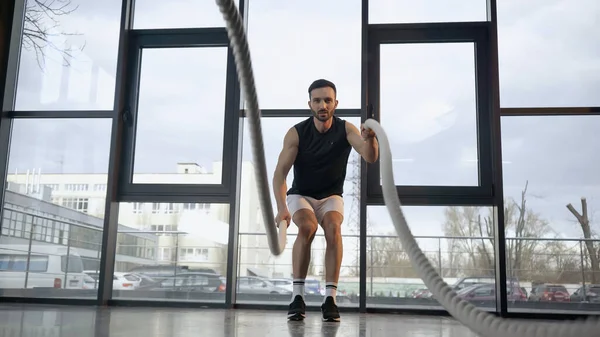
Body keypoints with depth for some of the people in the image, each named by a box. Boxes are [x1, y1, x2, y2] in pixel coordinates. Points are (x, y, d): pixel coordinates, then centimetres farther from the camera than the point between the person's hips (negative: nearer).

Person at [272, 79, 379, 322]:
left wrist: (369, 139, -53)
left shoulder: (346, 129, -15)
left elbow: (370, 158, -29)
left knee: (333, 228, -29)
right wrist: (282, 207, -40)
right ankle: (297, 296, -24)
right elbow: (280, 173, -24)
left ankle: (330, 298, -26)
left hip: (331, 196, 1)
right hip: (300, 195, -1)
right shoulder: (296, 133, -18)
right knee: (307, 227, -31)